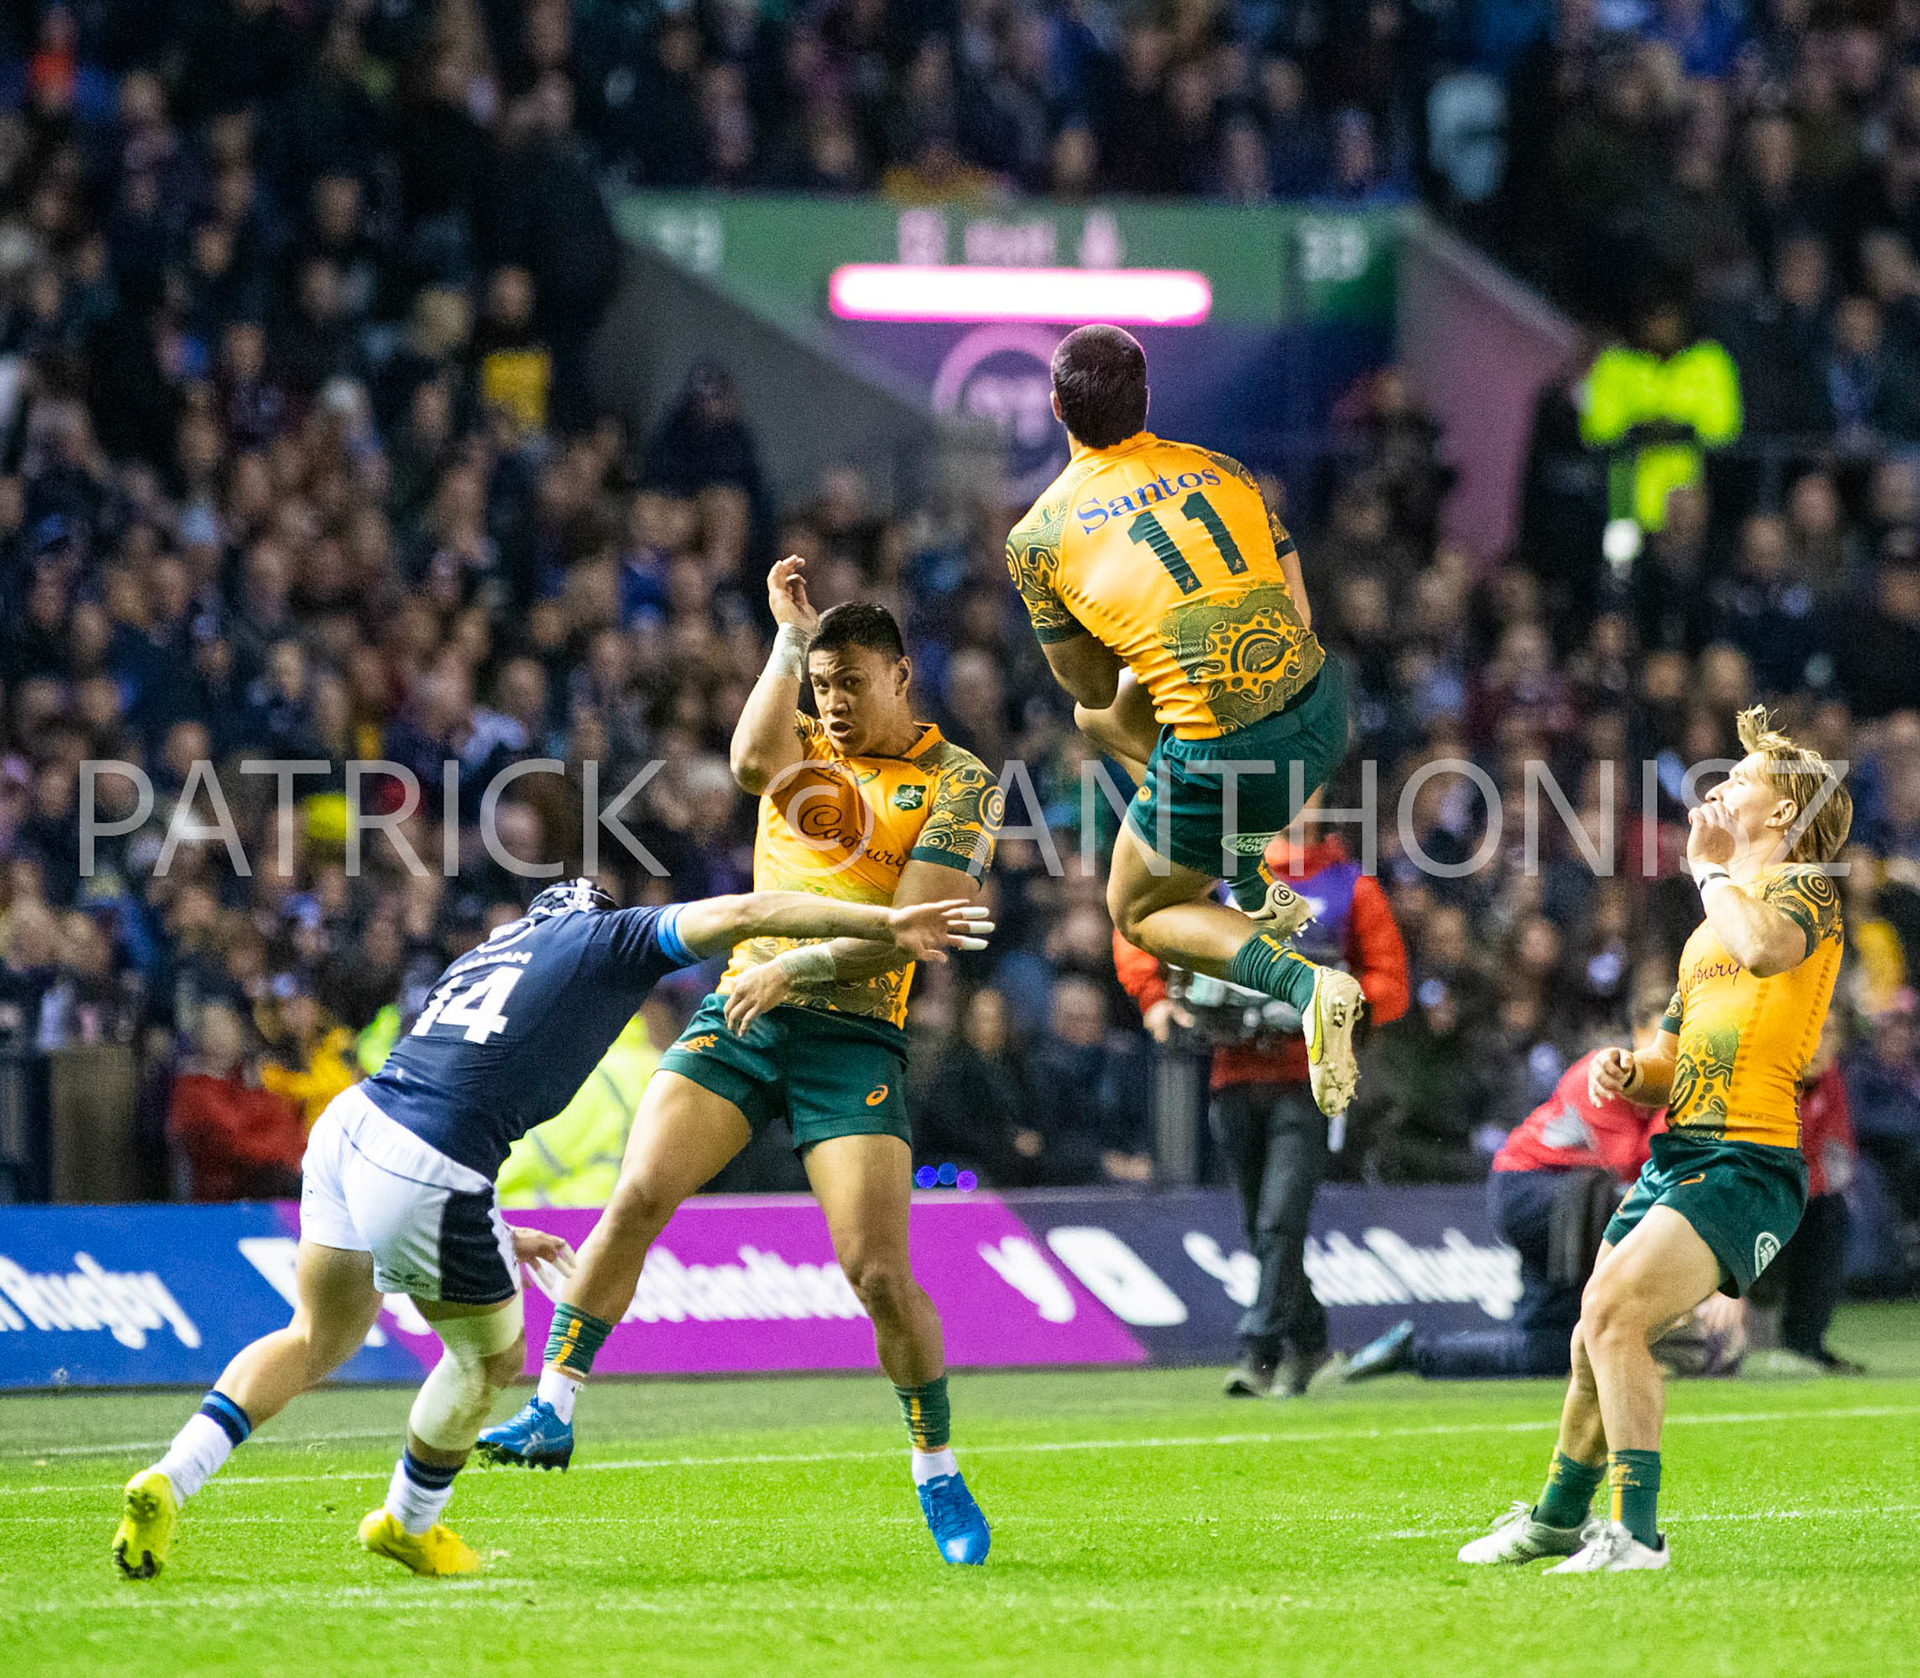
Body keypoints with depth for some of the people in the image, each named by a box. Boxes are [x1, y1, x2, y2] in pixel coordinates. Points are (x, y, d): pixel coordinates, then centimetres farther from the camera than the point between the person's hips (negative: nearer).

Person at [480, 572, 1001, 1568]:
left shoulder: (959, 784, 1)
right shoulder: (805, 744, 13)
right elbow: (754, 762, -13)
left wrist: (799, 966, -16)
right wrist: (790, 640, -10)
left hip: (854, 1038, -3)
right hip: (741, 1012, 3)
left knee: (879, 1271, -10)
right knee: (638, 1196, -16)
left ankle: (940, 1482, 8)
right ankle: (551, 1413, -11)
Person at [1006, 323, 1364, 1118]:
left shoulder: (1038, 537, -1)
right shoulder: (1221, 472, 9)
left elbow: (1089, 684, 9)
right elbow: (1297, 611, 12)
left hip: (1225, 758, -6)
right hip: (1321, 709, 6)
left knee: (1139, 913, 22)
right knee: (1106, 718, 31)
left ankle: (1302, 982, -5)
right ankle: (1256, 890, 30)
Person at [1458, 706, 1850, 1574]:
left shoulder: (1806, 888, -3)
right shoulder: (1712, 925, 24)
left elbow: (1765, 945, -30)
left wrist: (1711, 866, -11)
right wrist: (1626, 1072, 4)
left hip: (1747, 1163, -9)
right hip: (1675, 1153, 9)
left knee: (1614, 1313, -24)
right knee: (1595, 1336, 17)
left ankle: (1633, 1534, -21)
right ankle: (1560, 1514, 38)